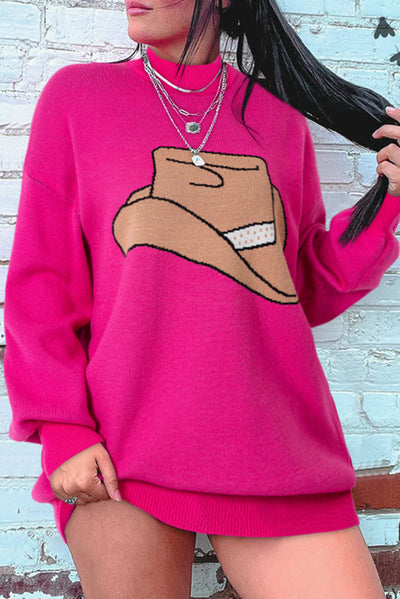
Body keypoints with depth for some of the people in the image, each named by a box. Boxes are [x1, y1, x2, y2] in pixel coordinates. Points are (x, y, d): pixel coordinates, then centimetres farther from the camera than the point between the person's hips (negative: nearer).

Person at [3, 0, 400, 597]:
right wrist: (62, 429, -5)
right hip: (120, 457, -1)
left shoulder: (281, 121, 12)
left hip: (274, 453, 2)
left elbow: (310, 293, 13)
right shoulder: (76, 96, 7)